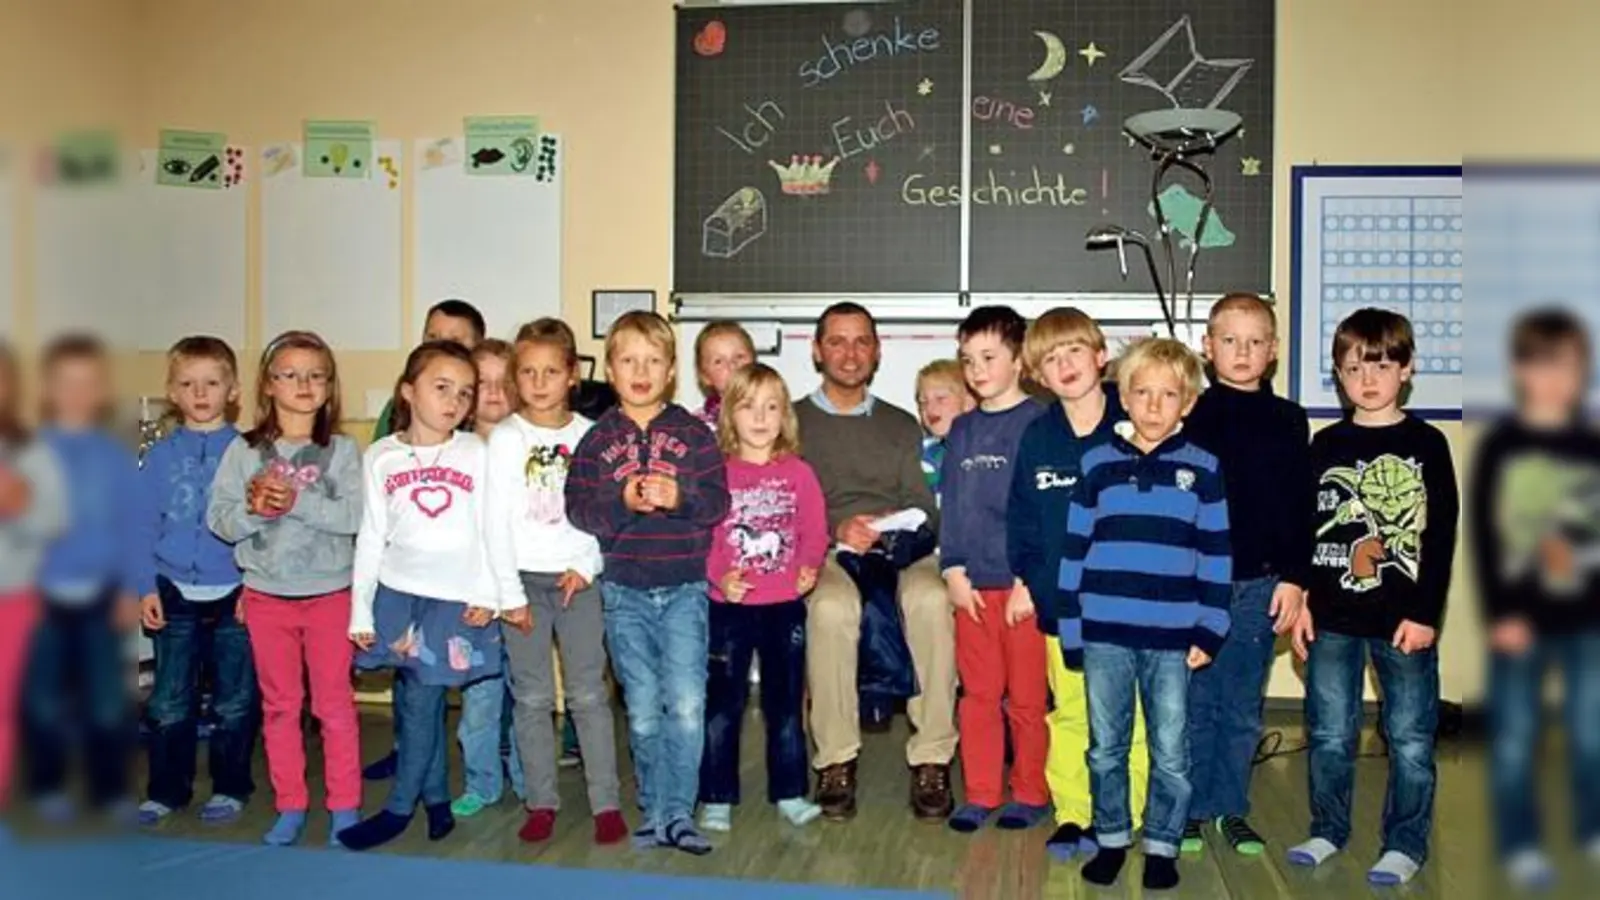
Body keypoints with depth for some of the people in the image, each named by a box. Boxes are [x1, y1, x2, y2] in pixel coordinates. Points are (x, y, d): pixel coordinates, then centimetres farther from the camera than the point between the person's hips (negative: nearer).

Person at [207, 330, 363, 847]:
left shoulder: (342, 450, -3)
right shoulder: (244, 450, 1)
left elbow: (356, 516, -14)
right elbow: (219, 520, -3)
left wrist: (298, 501, -24)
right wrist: (254, 510, -21)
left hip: (329, 594, -2)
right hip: (266, 595, 2)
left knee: (334, 703, 6)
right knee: (279, 705, 12)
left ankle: (345, 806, 17)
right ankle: (290, 806, 23)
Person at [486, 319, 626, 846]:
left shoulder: (588, 434, 3)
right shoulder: (507, 438, 0)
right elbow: (497, 520, -4)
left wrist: (586, 567, -8)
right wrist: (510, 592, -7)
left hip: (578, 577, 0)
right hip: (525, 578, 0)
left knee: (588, 694, 2)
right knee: (532, 697, 6)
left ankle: (606, 804, 9)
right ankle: (542, 803, 17)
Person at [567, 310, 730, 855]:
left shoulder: (692, 433, 3)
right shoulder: (597, 439, 5)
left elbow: (719, 500, -5)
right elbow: (578, 509, -4)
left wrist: (679, 497, -23)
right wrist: (622, 501, -21)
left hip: (684, 589, -1)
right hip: (624, 593, 1)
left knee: (686, 704, -9)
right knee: (643, 712, 7)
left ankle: (678, 813, 4)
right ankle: (654, 813, 22)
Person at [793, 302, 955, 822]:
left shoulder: (902, 426, 26)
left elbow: (923, 507, 15)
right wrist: (836, 529, -12)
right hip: (824, 552, -2)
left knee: (931, 600, -34)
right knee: (832, 606, -38)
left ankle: (931, 760, -27)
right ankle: (835, 761, -24)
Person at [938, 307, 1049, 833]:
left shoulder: (1039, 424, -5)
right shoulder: (962, 430, 12)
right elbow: (949, 505, 12)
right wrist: (953, 570, 2)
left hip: (1023, 586, -5)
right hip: (972, 586, 5)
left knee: (1026, 698, 5)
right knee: (977, 695, 11)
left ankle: (1030, 793, 20)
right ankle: (980, 794, 21)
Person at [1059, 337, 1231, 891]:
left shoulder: (1202, 468, 2)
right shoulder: (1097, 463, 3)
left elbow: (1216, 555, 2)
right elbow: (1074, 546, 4)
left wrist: (1209, 631, -3)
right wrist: (1070, 624, 1)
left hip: (1173, 635, -1)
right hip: (1104, 632, 1)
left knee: (1171, 751, 8)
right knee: (1105, 747, 11)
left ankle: (1162, 845, 23)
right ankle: (1111, 839, 26)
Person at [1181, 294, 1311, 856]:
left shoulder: (1288, 421, 7)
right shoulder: (1189, 414, 0)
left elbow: (1301, 507, 7)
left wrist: (1294, 578, 0)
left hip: (1260, 583, 2)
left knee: (1243, 706, 10)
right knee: (1193, 702, 5)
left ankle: (1232, 809, 23)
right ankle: (1191, 809, 17)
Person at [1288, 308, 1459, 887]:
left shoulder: (1426, 444, -1)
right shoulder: (1326, 445, 6)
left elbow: (1441, 536, -3)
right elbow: (1302, 526, 8)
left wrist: (1425, 613, -8)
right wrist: (1300, 600, 2)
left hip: (1404, 619, -2)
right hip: (1333, 617, 2)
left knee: (1410, 736, 6)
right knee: (1331, 733, 10)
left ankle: (1406, 843, 20)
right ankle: (1328, 830, 26)